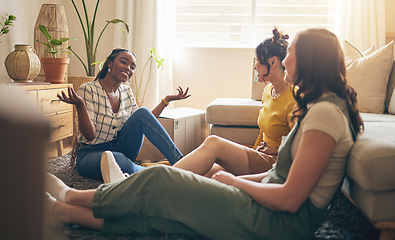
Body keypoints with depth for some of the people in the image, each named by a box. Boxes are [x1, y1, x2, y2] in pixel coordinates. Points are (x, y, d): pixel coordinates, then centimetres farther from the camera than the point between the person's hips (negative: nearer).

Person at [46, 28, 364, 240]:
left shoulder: (325, 112, -18)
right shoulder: (319, 106, 14)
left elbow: (290, 199, -22)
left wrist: (234, 181, -8)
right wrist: (233, 180, 8)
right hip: (272, 208, 9)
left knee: (159, 180, -4)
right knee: (158, 206, 2)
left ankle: (70, 197, 15)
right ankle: (69, 212, 12)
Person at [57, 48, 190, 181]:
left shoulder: (127, 91, 7)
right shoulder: (88, 90, -11)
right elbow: (89, 135, -17)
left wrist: (166, 100, 4)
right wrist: (79, 105, -33)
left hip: (121, 150, 5)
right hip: (92, 153, -5)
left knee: (142, 112, -21)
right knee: (119, 160, -42)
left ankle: (180, 161, -24)